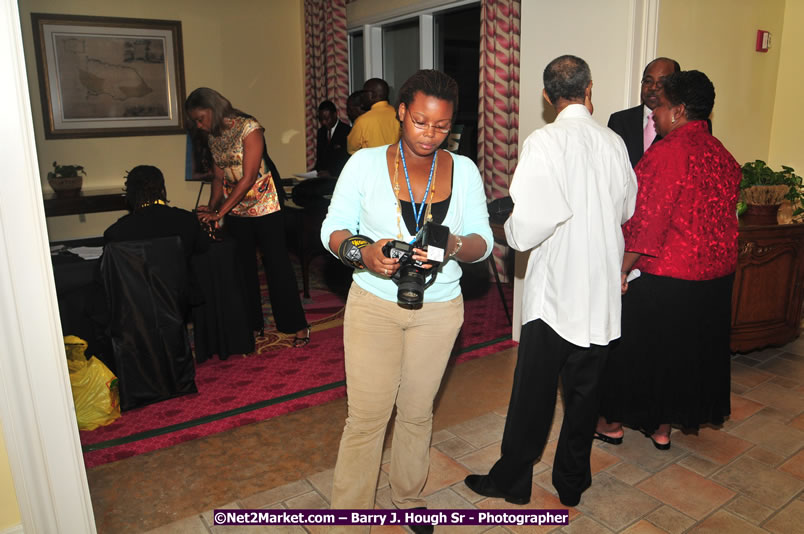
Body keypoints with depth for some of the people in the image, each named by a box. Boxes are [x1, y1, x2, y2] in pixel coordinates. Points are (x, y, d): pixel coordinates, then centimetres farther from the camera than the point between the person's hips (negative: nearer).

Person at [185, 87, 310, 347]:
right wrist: (211, 210, -5)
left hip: (264, 206, -7)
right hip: (235, 210, 7)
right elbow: (219, 177, 10)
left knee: (276, 262, -3)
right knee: (241, 266, 9)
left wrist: (219, 212, -21)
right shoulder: (213, 137, 7)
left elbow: (248, 178, -20)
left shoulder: (249, 128, -16)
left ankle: (298, 326, 7)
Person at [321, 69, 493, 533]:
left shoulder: (464, 170, 2)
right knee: (367, 416, 2)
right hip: (374, 305, -2)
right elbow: (332, 230, -5)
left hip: (439, 308, 2)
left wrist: (455, 247, -23)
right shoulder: (366, 163, -4)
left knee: (417, 411, 16)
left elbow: (483, 240, 0)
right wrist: (363, 252, -26)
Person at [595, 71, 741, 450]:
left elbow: (645, 222, -22)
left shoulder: (667, 152, -18)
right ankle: (662, 426, 32)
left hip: (663, 279, -7)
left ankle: (613, 422, 24)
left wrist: (621, 269, -15)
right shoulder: (723, 156, 7)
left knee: (634, 344, 9)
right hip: (716, 277, 8)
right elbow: (726, 216, 13)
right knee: (687, 348, 18)